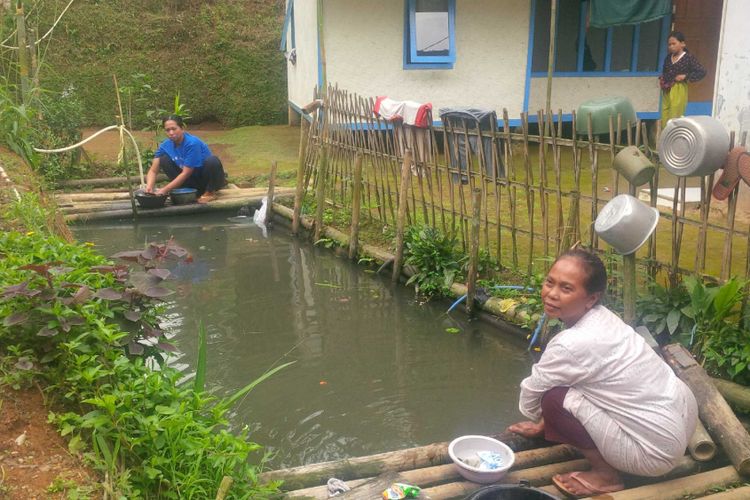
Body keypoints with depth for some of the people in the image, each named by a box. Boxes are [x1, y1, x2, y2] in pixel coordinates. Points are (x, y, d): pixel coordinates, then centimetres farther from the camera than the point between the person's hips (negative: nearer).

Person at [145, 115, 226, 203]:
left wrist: (165, 190, -28)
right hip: (192, 180, 5)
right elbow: (153, 170, -9)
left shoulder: (192, 143, -26)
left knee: (212, 160, -36)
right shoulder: (166, 145, -8)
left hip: (209, 178, -5)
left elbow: (186, 173, -25)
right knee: (164, 159, -10)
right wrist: (149, 187, -30)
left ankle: (210, 192, -12)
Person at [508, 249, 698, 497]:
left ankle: (606, 475, 2)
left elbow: (530, 400, -8)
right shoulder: (600, 318, -1)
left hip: (658, 450, -9)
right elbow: (567, 378, 14)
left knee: (553, 400, -13)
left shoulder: (571, 345, -26)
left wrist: (541, 421, 14)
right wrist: (543, 425, 22)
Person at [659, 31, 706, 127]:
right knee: (664, 120, 6)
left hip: (679, 91, -6)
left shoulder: (688, 58, -8)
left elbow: (702, 72, -9)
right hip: (666, 91, 6)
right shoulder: (668, 57, 9)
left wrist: (685, 76, -13)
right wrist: (661, 80, 9)